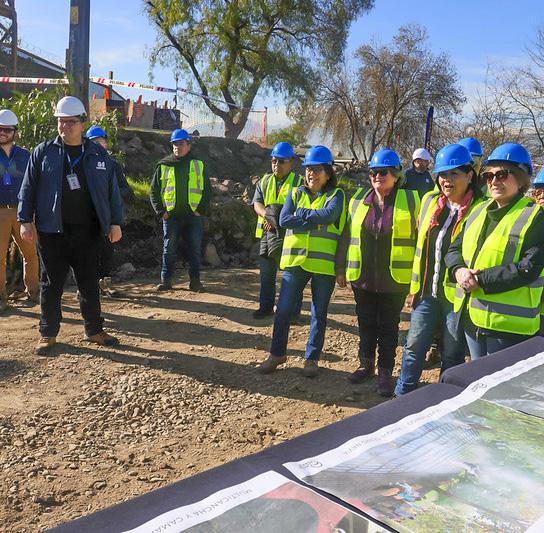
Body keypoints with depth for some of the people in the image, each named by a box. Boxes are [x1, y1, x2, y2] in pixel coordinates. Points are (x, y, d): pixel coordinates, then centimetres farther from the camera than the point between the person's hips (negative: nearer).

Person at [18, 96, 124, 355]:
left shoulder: (98, 155, 6)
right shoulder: (43, 152, 3)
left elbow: (112, 191, 8)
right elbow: (28, 189, 3)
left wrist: (115, 223, 3)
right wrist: (25, 221, -4)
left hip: (88, 232, 1)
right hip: (52, 231, -1)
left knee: (89, 282, 9)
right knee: (51, 284, 6)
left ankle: (94, 330, 21)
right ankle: (48, 333, 17)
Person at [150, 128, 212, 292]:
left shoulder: (198, 165, 8)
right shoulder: (163, 165, 6)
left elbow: (207, 190, 10)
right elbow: (154, 191, 9)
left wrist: (201, 210, -1)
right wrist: (161, 211, -2)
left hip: (193, 215, 0)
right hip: (171, 215, 0)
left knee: (195, 249, 3)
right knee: (169, 249, 3)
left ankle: (195, 281, 12)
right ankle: (165, 280, 10)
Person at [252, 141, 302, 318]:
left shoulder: (299, 182, -1)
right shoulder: (264, 181, 15)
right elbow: (257, 202, 5)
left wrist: (280, 217, -21)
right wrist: (266, 215, -16)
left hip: (289, 235, -5)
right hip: (267, 233, 5)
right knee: (266, 272, 13)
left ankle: (293, 310, 10)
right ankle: (266, 306, 25)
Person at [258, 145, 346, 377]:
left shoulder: (336, 195, 1)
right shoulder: (296, 193, 9)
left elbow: (329, 215, -20)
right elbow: (284, 220, -7)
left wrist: (300, 213, -10)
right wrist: (316, 222, -13)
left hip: (324, 263, -2)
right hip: (295, 260, 2)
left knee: (319, 314, 9)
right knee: (283, 310, 6)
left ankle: (312, 358, 23)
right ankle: (277, 353, 23)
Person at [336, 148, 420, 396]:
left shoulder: (410, 201, -4)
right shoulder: (358, 200, 5)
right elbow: (347, 235, 11)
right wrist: (341, 269, 10)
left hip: (395, 279, -3)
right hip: (362, 277, 3)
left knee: (388, 327, 9)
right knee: (366, 324, 15)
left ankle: (385, 372, 22)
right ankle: (366, 365, 32)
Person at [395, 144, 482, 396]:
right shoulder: (430, 200, 6)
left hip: (457, 294, -4)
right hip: (427, 291, 5)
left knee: (452, 356, 10)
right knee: (414, 346, 11)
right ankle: (402, 396, 27)